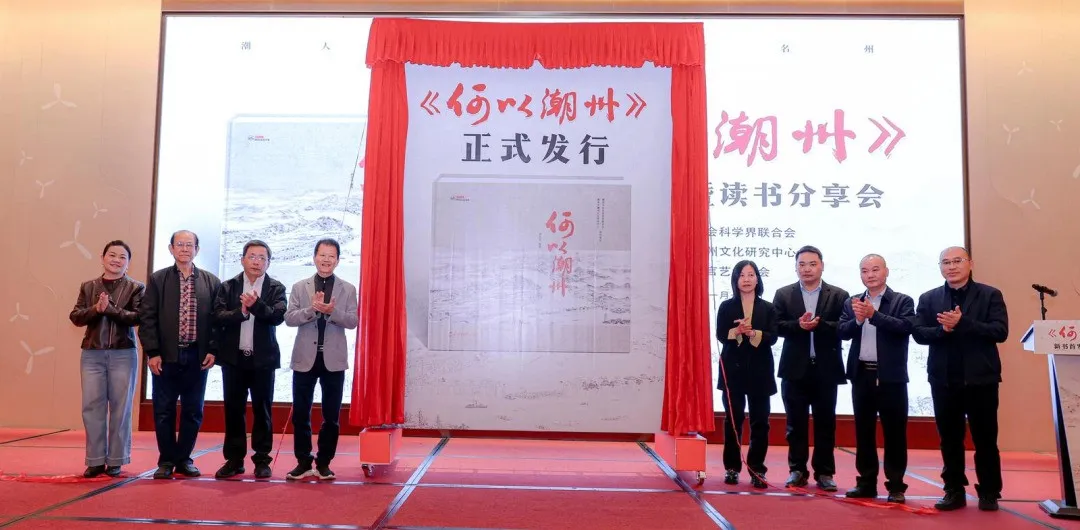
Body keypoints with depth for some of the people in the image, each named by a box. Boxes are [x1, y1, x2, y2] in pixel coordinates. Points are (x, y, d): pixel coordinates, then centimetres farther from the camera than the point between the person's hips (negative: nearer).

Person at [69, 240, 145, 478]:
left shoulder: (136, 287, 3)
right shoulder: (88, 287, 11)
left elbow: (137, 317, -9)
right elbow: (75, 317, 3)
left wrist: (110, 308, -19)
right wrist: (96, 309, -14)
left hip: (123, 354, -2)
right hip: (92, 353, 3)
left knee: (120, 408, 2)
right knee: (92, 407, 2)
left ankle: (115, 461, 10)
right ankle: (95, 460, 10)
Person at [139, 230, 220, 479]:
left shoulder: (211, 282, 6)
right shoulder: (157, 279, 4)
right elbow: (147, 317, 0)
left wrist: (213, 350, -4)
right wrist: (152, 352, -7)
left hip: (197, 356, 1)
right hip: (166, 356, -1)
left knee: (193, 411, 7)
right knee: (164, 411, 5)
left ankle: (184, 459, 20)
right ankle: (166, 460, 17)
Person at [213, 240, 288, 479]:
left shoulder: (276, 288, 2)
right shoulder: (228, 287, 5)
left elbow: (278, 316, -13)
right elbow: (218, 316, -6)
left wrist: (256, 305, -27)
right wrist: (241, 311, -22)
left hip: (263, 359, -1)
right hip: (233, 358, 1)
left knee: (262, 410, 4)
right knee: (233, 410, 7)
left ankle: (262, 460, 12)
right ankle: (234, 459, 17)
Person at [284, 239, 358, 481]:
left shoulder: (348, 289, 4)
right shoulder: (299, 287, 5)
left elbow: (353, 322, -5)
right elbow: (289, 318, -3)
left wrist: (331, 311, -22)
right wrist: (312, 309, -20)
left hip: (333, 359, 0)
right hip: (305, 358, 1)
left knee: (331, 415, 5)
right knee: (300, 413, 5)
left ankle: (323, 463, 17)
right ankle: (303, 462, 18)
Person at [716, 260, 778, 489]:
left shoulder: (768, 308, 6)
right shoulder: (726, 307, 4)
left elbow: (772, 337, -5)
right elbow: (720, 335, -6)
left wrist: (753, 333, -23)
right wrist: (737, 331, -25)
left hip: (759, 371, 1)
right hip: (733, 370, -1)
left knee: (760, 421, 2)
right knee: (733, 420, 4)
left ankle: (757, 470, 10)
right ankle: (732, 468, 13)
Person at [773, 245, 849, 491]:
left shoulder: (838, 295, 3)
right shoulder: (783, 294, 6)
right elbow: (777, 326, -4)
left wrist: (819, 325, -20)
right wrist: (798, 325, -20)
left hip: (826, 369, 0)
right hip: (795, 369, 1)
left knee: (825, 423, 6)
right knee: (796, 423, 6)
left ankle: (824, 473, 16)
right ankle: (797, 471, 16)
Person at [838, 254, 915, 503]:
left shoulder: (903, 301, 0)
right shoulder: (852, 302, 10)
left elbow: (906, 327, -16)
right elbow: (842, 332, 0)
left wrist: (874, 314, -21)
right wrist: (857, 319, -18)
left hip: (891, 376, -3)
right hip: (861, 375, 4)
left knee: (894, 432, 2)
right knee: (863, 432, 10)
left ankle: (896, 485, 11)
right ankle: (866, 482, 19)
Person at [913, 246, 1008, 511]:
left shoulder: (990, 295, 1)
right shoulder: (928, 298, 7)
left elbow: (1000, 331, -10)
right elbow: (918, 333, 0)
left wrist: (962, 323, -20)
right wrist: (943, 330, -18)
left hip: (980, 378, -2)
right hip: (944, 380, 2)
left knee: (985, 439, 7)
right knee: (949, 439, 8)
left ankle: (989, 493, 18)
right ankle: (954, 491, 17)